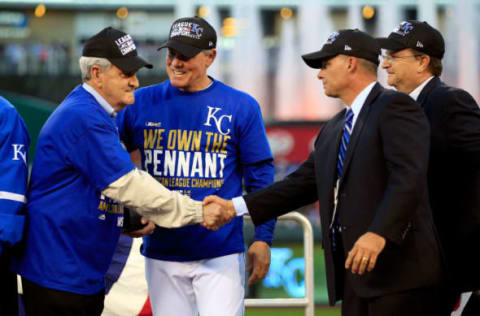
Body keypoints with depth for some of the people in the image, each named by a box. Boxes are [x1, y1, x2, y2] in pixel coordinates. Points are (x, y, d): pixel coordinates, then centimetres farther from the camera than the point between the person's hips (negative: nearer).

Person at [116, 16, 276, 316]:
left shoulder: (241, 106, -2)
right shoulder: (143, 102, 3)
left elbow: (260, 176, 1)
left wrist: (263, 238, -3)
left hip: (221, 253, -2)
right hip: (161, 252, 3)